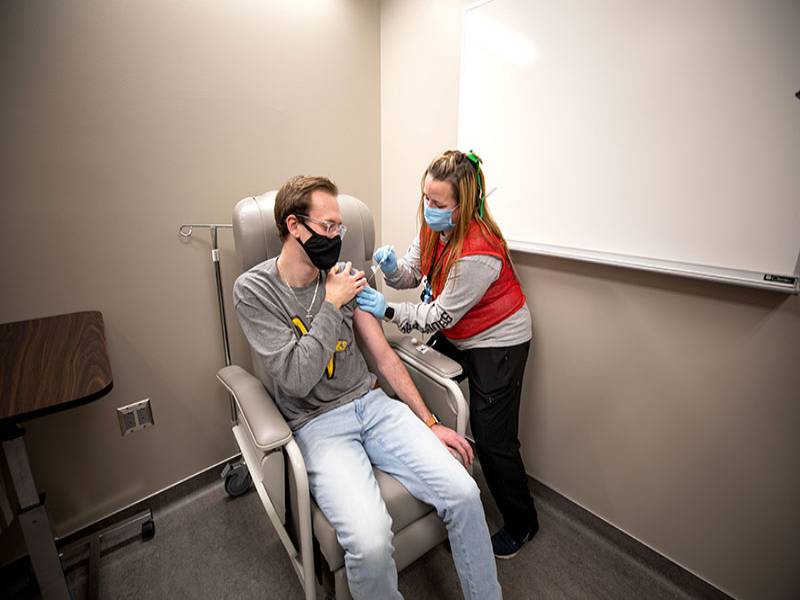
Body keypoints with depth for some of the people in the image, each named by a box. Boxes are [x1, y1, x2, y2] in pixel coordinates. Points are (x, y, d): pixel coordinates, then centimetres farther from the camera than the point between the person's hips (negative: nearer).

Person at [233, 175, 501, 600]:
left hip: (372, 404, 4)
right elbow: (296, 379, -16)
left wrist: (429, 423, 6)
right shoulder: (253, 290, -7)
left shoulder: (342, 277, 5)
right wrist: (332, 304, -15)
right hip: (317, 424, -3)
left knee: (463, 493, -13)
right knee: (370, 541, -26)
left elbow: (384, 356, 7)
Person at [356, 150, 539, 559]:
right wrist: (391, 266, -22)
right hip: (454, 336, 8)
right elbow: (411, 275, -1)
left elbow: (440, 316, -24)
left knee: (491, 438, 0)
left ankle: (521, 524, 29)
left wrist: (388, 311, -26)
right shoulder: (434, 226, -7)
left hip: (496, 342, -7)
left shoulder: (478, 252, -31)